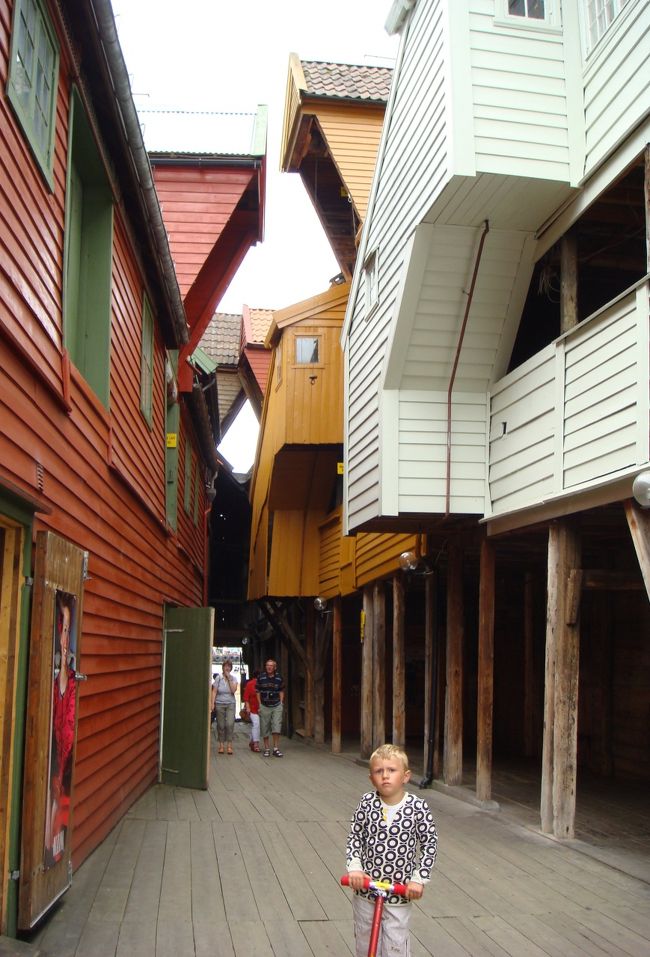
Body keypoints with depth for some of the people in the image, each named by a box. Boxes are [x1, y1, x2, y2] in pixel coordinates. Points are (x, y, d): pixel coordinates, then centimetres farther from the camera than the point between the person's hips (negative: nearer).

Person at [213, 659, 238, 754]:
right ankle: (221, 745, 11)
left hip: (230, 704, 0)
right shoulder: (218, 678, 3)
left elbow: (233, 690, -9)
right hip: (220, 704, 0)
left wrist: (229, 678, -10)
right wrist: (212, 703, -6)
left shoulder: (233, 678, 5)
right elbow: (215, 691, 2)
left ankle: (229, 745, -9)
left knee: (230, 724, -14)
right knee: (221, 725, 2)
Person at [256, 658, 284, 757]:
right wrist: (259, 705, 1)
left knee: (277, 727, -9)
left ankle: (276, 748, -3)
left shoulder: (279, 678, 2)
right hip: (264, 706, 0)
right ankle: (266, 748, 14)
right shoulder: (261, 678, -1)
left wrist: (281, 702, 5)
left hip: (277, 706, 0)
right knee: (265, 728, 4)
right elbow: (258, 692, 5)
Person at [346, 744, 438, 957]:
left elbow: (429, 844, -6)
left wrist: (419, 879, -11)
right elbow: (354, 837, 1)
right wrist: (354, 867, -10)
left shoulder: (417, 807, -13)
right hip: (365, 889, 2)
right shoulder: (367, 803, -8)